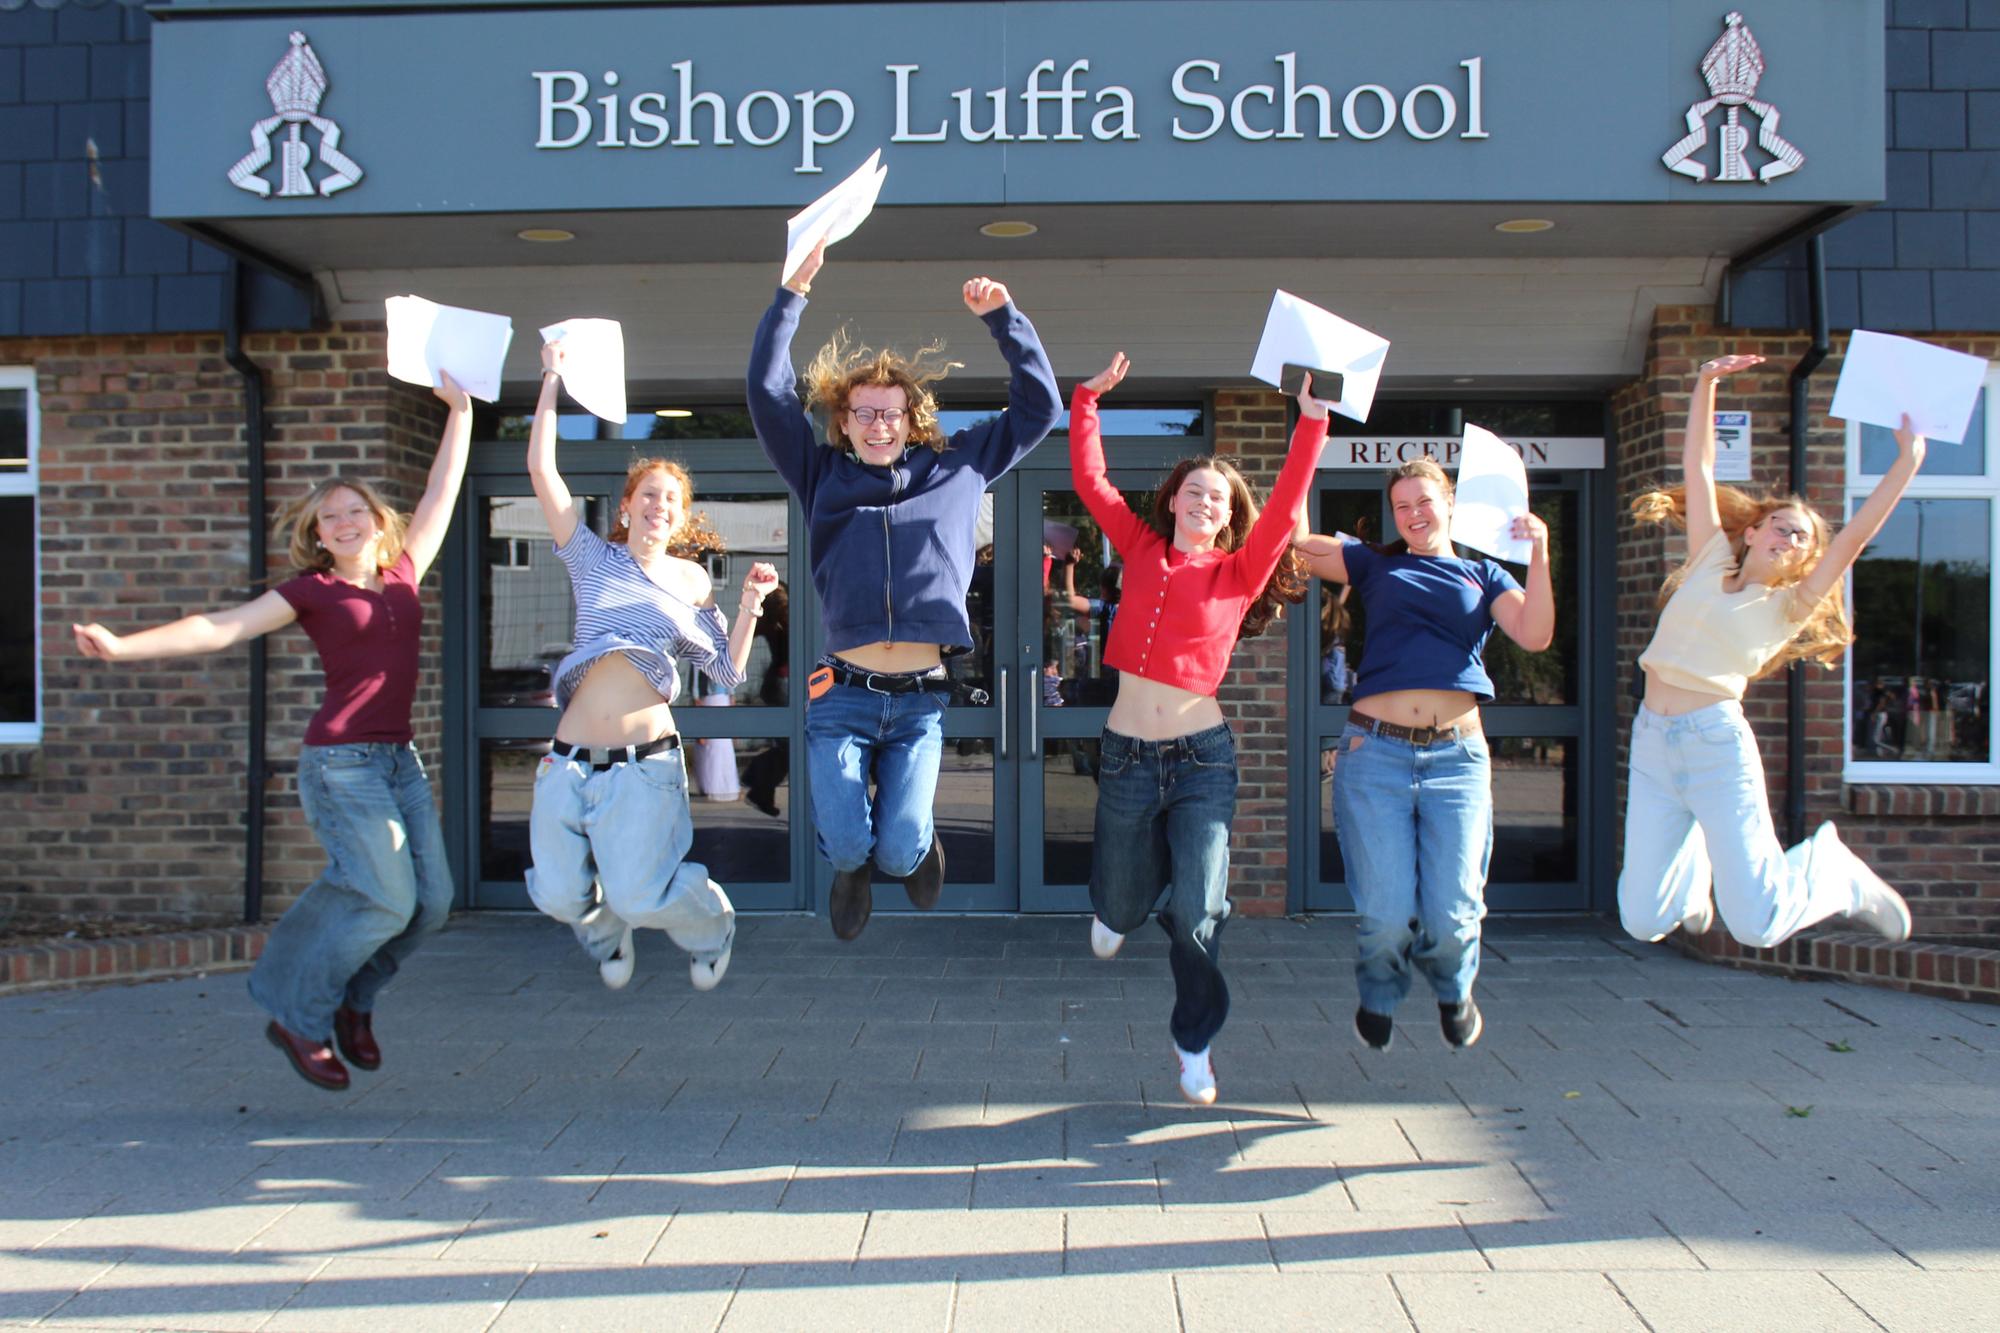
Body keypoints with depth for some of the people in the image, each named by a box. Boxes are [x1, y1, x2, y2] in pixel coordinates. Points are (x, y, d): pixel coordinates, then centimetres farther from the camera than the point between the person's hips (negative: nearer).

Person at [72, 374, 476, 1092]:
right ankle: (295, 1015, 7)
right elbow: (219, 628, -4)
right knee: (385, 897, -12)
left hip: (399, 759, 5)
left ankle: (352, 999, 22)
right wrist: (124, 645, -14)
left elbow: (443, 491, 20)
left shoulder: (404, 571, 13)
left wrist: (459, 407, 23)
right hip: (341, 760, -5)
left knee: (430, 900, -2)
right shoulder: (312, 590, 1)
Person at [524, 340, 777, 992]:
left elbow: (728, 672, 12)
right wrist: (552, 380, 6)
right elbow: (541, 470, 5)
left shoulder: (691, 580, 13)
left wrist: (750, 605, 0)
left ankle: (711, 925, 22)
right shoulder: (593, 559, 13)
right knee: (559, 895, -3)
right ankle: (607, 936, 33)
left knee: (639, 895, -12)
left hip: (645, 761, -1)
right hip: (570, 758, 2)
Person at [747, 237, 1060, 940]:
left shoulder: (958, 466, 13)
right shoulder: (822, 474, 11)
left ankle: (915, 841, 33)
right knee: (846, 847, -11)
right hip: (843, 697, 0)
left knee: (898, 853, -7)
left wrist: (1003, 317, 7)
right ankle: (851, 867, 29)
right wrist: (793, 293, -2)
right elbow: (768, 392, 3)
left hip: (921, 701, 0)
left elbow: (1038, 406, 15)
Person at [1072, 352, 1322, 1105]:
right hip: (1126, 752, 2)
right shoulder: (1142, 550, 7)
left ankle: (1195, 1041, 17)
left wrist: (1311, 425, -13)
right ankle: (1113, 909, 55)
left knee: (1197, 910, -5)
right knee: (1124, 901, 15)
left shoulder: (1239, 574, 2)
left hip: (1201, 755, -2)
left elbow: (1285, 510, -9)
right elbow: (1091, 482, 6)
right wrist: (1088, 399, 5)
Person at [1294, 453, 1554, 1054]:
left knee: (1452, 913, -4)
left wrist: (1539, 557, -8)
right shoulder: (1375, 564, 16)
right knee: (1386, 913, -4)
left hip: (1456, 755, 1)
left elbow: (1534, 636, 0)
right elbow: (1296, 537, 8)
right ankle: (1378, 996, 30)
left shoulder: (1484, 576, 17)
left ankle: (1454, 989, 32)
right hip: (1375, 751, -1)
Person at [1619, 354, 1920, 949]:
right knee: (1643, 920, 1)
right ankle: (1694, 870, 35)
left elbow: (1854, 537, -3)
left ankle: (1836, 871, 21)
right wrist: (1706, 384, 7)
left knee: (1757, 926, -11)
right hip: (1652, 742, 3)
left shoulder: (1789, 607, 8)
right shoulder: (1710, 560, 14)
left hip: (1717, 743, -3)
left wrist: (1907, 462, -6)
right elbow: (1697, 467, 13)